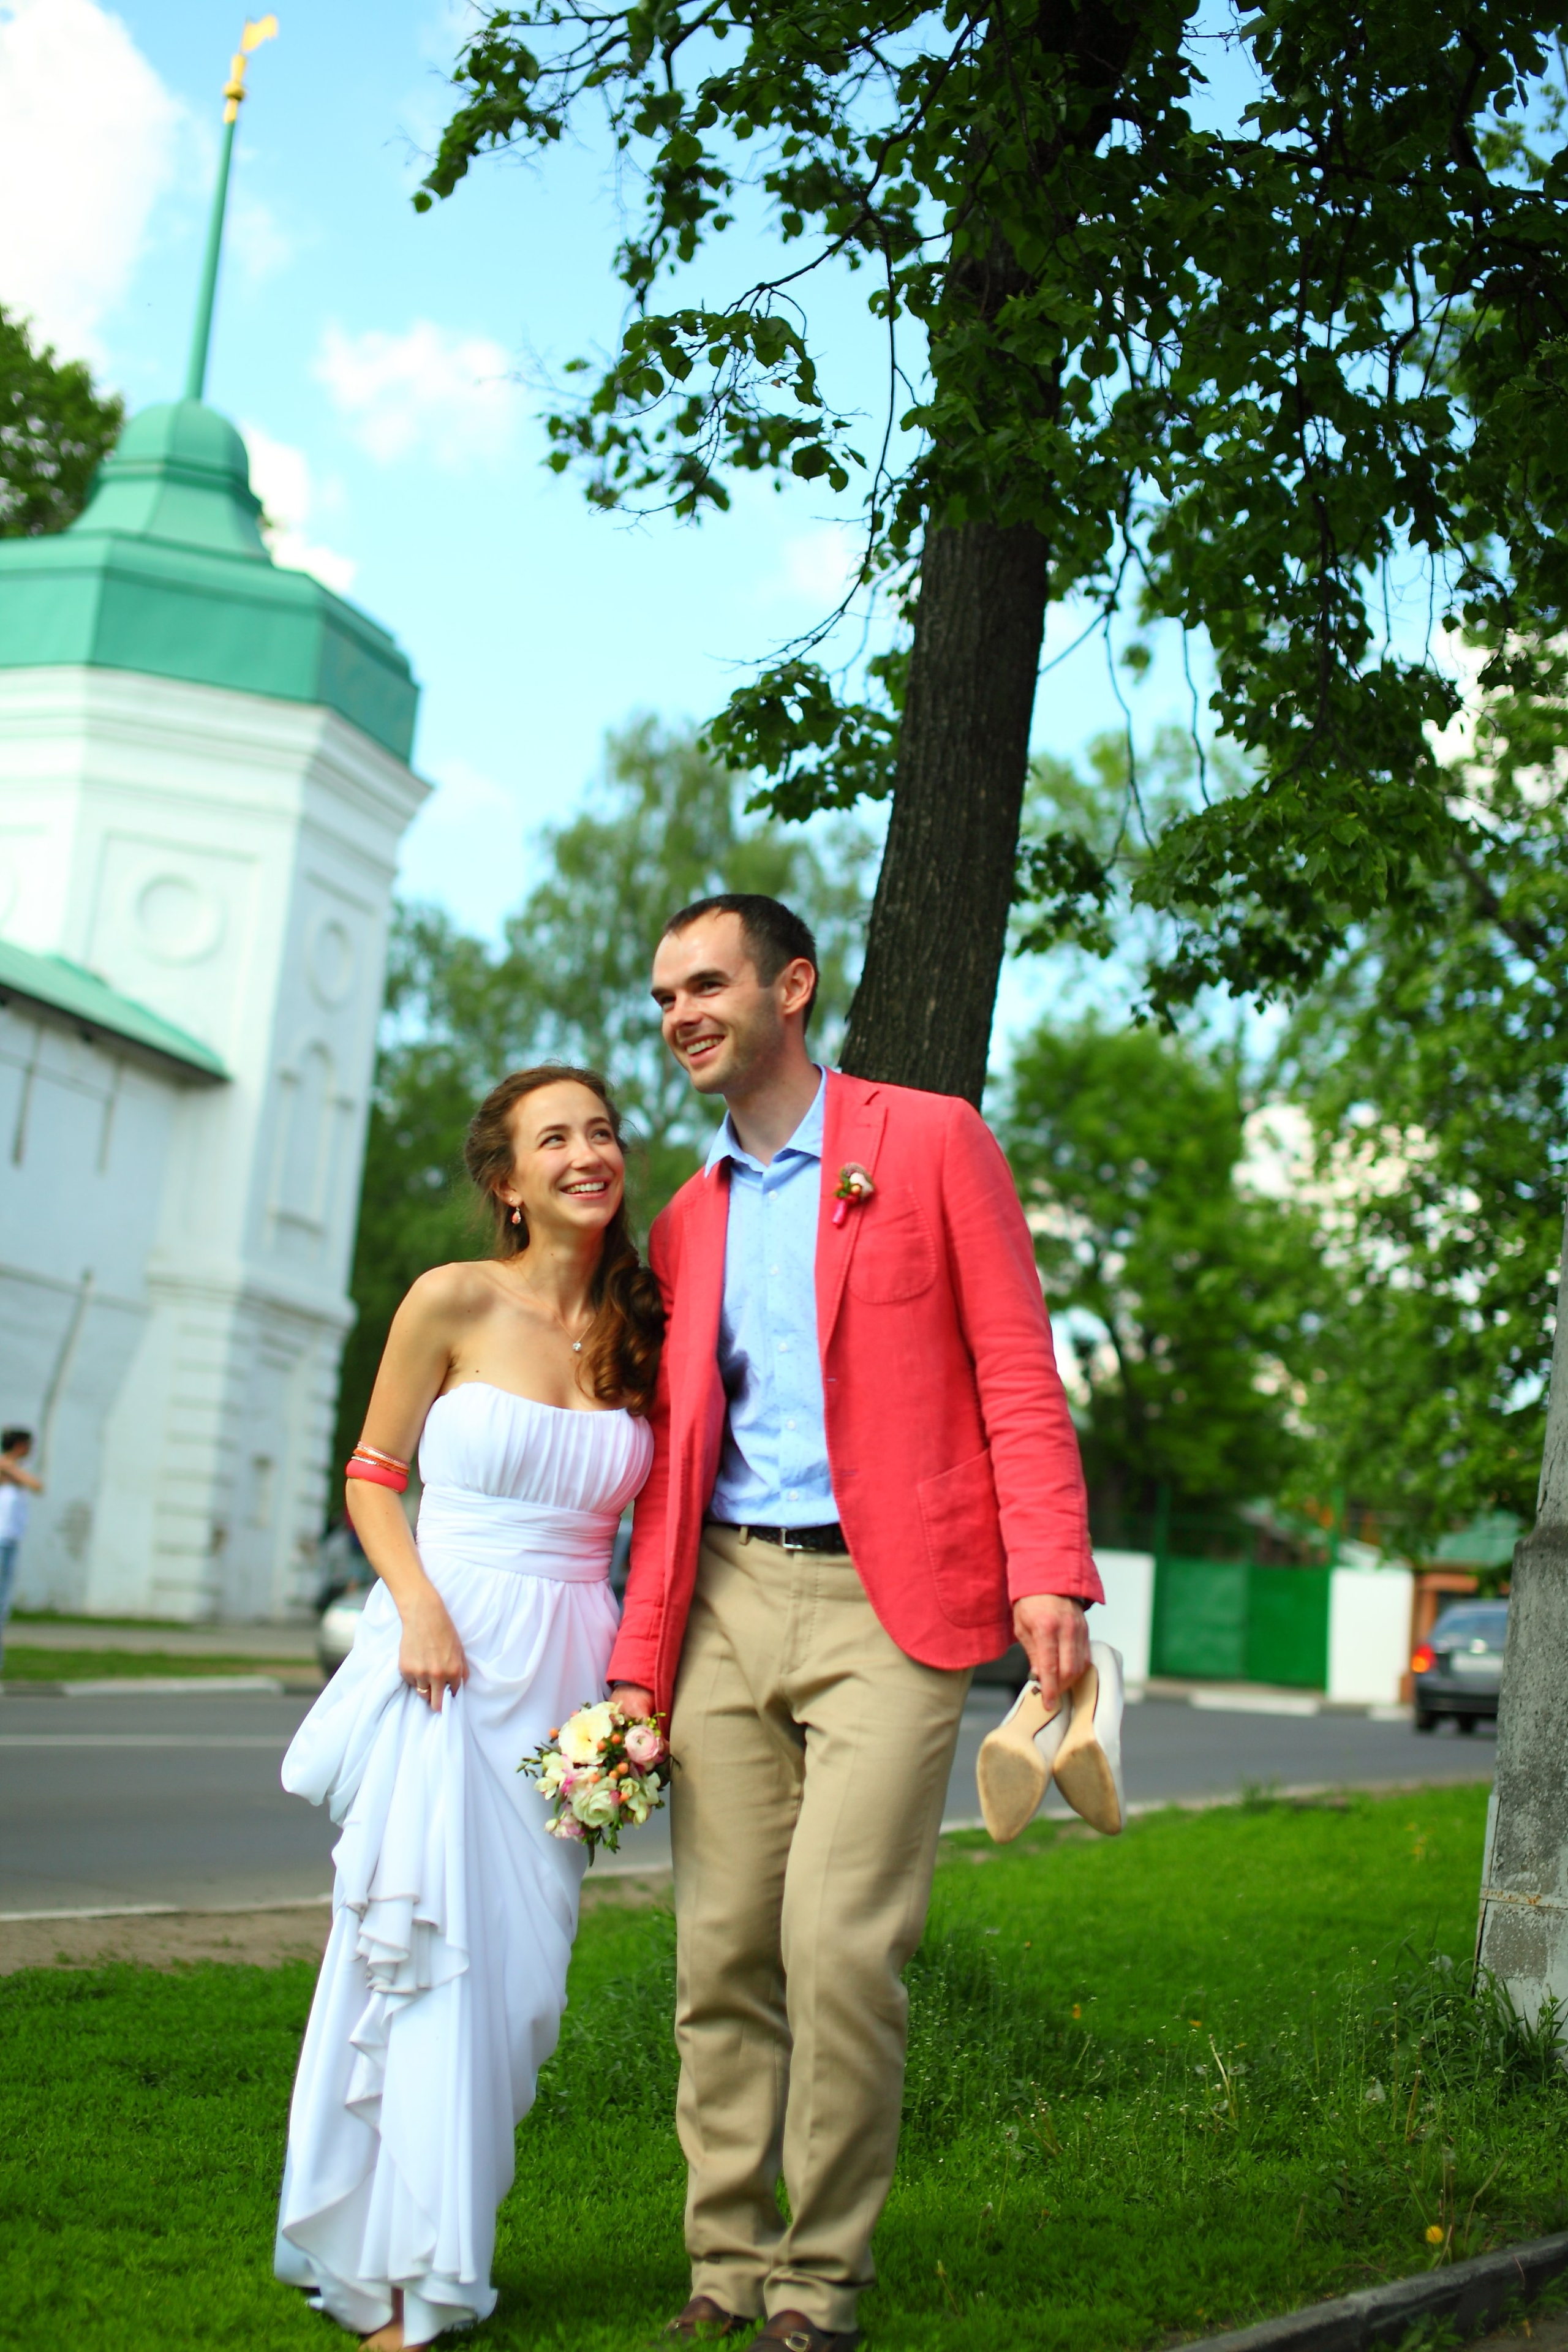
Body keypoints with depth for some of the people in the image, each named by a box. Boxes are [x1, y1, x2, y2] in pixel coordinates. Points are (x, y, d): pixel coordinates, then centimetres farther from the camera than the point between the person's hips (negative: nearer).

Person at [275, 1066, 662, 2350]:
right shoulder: (454, 1302, -4)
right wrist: (419, 1604, -13)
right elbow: (374, 1472, 2)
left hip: (565, 1664, 4)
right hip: (445, 1654, -3)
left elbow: (649, 1512, 13)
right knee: (422, 1947, -3)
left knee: (518, 1964, 7)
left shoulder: (644, 1333, 6)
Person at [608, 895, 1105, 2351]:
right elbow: (673, 1464, 16)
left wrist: (1048, 1572, -14)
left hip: (887, 1601, -5)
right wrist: (639, 1664, 7)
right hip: (727, 1602, 5)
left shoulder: (931, 1141, 2)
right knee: (721, 1950, 5)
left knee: (839, 1943, -10)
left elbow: (1017, 1370, -3)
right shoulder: (686, 1223, 17)